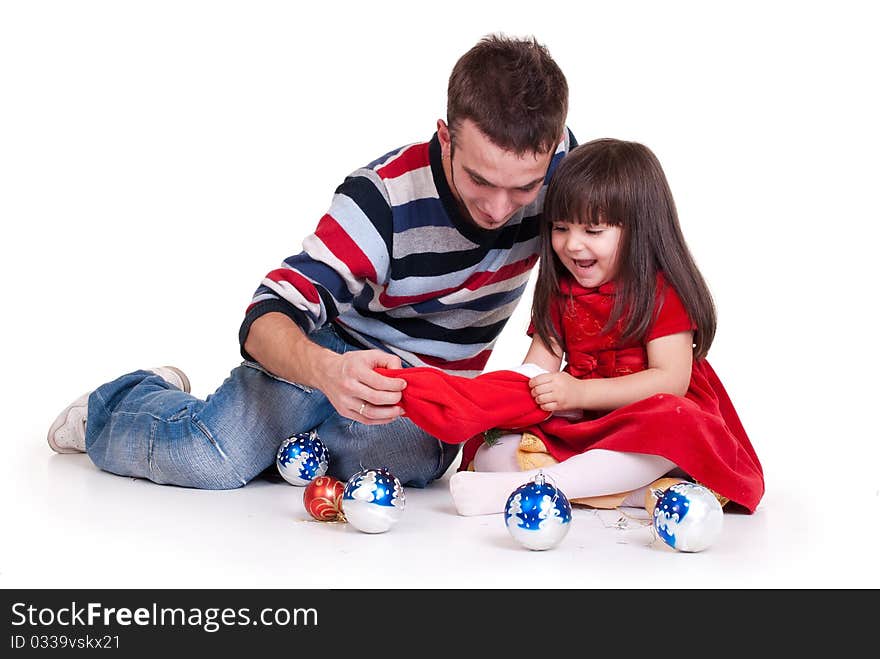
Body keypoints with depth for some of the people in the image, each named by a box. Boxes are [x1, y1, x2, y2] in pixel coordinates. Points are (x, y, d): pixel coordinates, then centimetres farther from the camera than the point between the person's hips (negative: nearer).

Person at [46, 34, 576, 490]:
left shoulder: (558, 160, -18)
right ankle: (111, 410, 12)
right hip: (334, 347, -3)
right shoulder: (387, 196, -27)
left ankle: (293, 435, 4)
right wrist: (328, 371, -53)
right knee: (212, 459, -26)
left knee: (415, 460, -32)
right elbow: (268, 317, -32)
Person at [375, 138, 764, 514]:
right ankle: (645, 493, -30)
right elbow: (539, 365, 7)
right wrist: (520, 389, -18)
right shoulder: (560, 292, 13)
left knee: (677, 428, -38)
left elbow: (672, 380, -14)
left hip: (640, 433, -5)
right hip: (578, 428, 5)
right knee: (490, 452, -16)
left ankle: (520, 488, -42)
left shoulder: (662, 291, -5)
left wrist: (581, 392, -23)